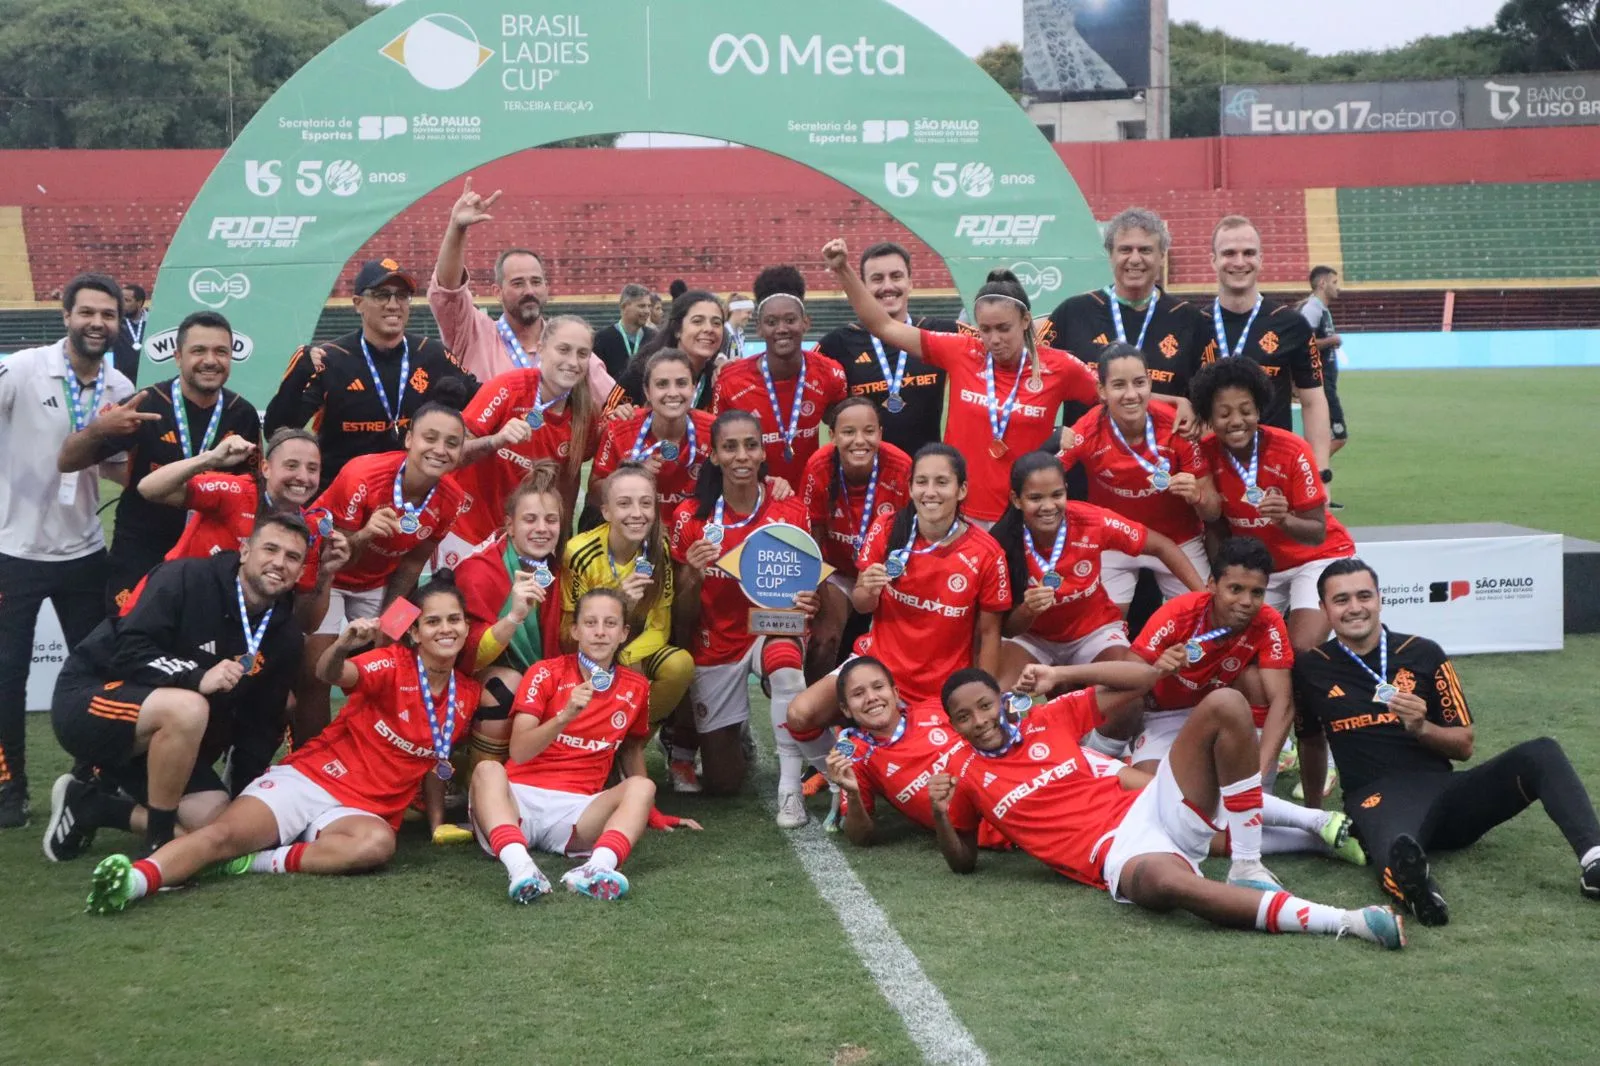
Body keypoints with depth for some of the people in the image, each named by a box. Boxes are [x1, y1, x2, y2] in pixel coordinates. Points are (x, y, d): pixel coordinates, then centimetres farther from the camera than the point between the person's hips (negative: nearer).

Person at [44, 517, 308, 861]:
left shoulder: (286, 636, 2)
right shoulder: (186, 579, -17)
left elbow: (262, 723, 6)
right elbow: (130, 651, -24)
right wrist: (197, 677, -38)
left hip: (160, 740, 7)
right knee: (188, 708, -37)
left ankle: (88, 804, 9)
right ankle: (159, 842, -19)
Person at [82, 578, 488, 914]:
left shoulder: (468, 695, 8)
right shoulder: (394, 663, -5)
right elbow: (330, 675, -26)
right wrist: (343, 646, -49)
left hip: (363, 810, 2)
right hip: (308, 778, -2)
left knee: (378, 843, -36)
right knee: (224, 833, -27)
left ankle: (254, 862, -30)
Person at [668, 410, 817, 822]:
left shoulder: (790, 510, -9)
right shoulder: (691, 517, -10)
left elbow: (808, 583, 1)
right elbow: (682, 619, -5)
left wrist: (808, 602, -23)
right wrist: (694, 578, -26)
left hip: (772, 630, -1)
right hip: (715, 644, 1)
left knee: (784, 657, -39)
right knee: (721, 782, 3)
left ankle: (790, 788, -27)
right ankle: (730, 738, 40)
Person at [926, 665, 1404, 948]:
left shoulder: (1048, 719, 14)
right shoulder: (967, 778, 13)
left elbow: (1143, 677, 12)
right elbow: (964, 862, 20)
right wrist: (939, 814, 0)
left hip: (1155, 809, 4)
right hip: (1115, 854, -4)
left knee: (1225, 705, -16)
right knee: (1167, 882, -45)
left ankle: (1247, 867, -15)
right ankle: (1347, 922, -46)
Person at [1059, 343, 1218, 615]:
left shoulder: (1179, 427, -23)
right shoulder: (1088, 431, -24)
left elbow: (1213, 512, -15)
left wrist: (1196, 496, -37)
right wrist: (1054, 451, -43)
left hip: (1177, 540, 1)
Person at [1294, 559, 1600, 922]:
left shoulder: (1423, 654, 10)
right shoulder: (1311, 670, 10)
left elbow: (1465, 745, 11)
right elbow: (1312, 740, 27)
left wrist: (1421, 728, -8)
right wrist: (1313, 810, 32)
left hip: (1442, 788, 3)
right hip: (1377, 798, -3)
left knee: (1541, 753, -22)